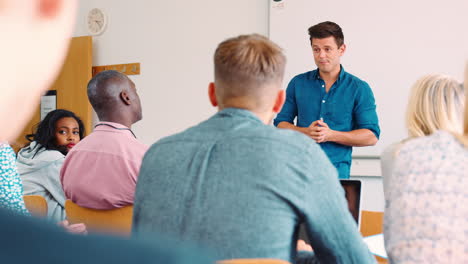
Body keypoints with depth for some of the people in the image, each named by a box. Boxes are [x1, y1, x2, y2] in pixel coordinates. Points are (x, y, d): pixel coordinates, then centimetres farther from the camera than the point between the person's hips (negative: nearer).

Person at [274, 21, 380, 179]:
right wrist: (305, 132, -8)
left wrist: (331, 135, -11)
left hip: (336, 170, -1)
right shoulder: (298, 83, 11)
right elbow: (280, 124, 11)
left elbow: (371, 136, 0)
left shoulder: (359, 89, 4)